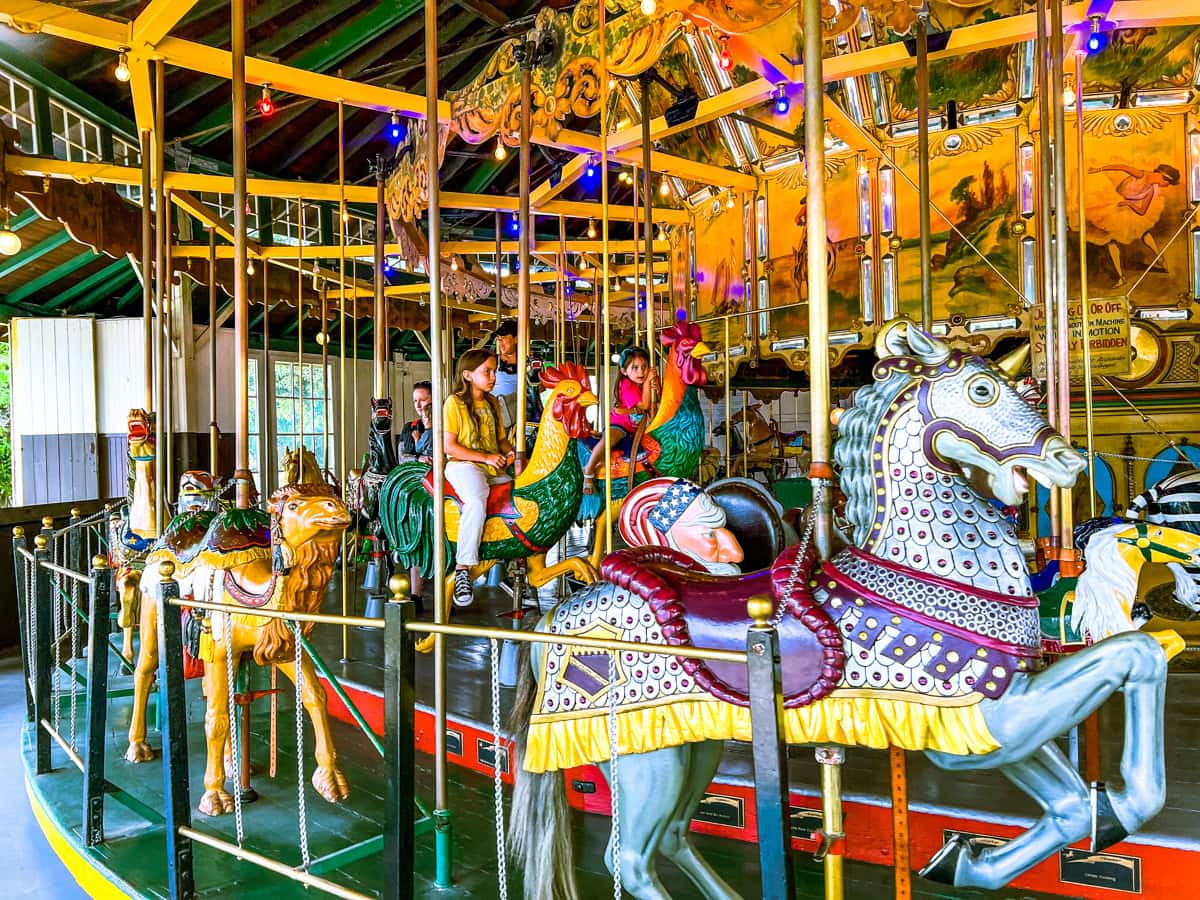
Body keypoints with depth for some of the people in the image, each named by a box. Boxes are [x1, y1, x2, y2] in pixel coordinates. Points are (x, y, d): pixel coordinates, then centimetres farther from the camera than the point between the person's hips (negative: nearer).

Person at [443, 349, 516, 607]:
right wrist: (485, 457, -14)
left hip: (494, 469, 7)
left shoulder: (493, 403, 17)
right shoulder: (454, 403, -3)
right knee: (477, 501, -35)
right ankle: (462, 569, -31)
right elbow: (449, 445, -9)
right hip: (463, 466, -7)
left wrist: (510, 452, 0)